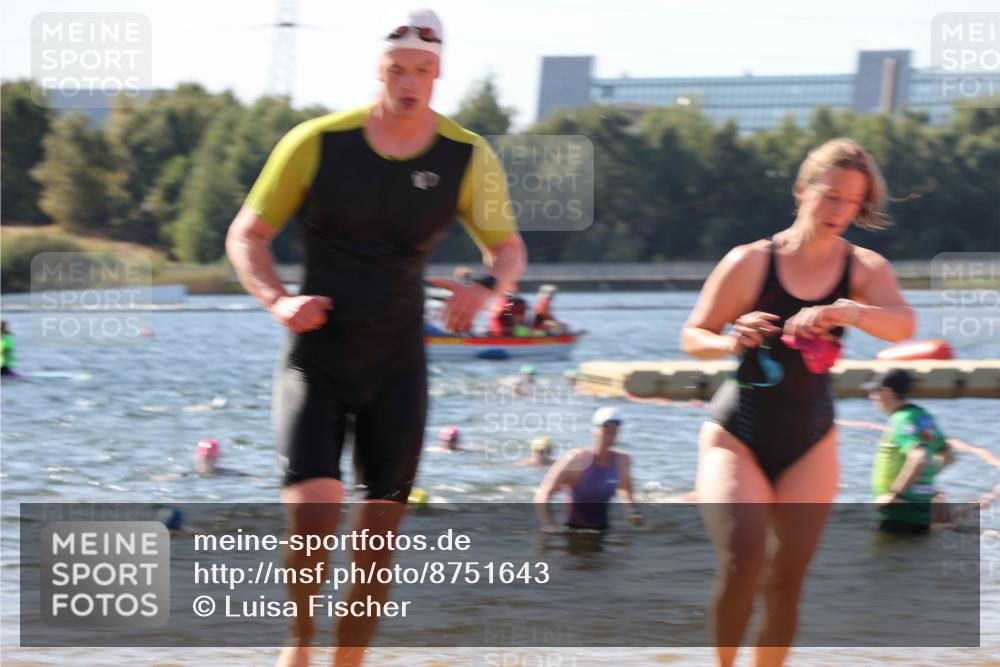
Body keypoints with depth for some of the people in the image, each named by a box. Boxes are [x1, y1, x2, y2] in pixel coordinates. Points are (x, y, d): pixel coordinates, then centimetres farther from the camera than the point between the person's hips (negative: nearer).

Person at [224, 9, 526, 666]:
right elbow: (247, 235, 1)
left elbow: (508, 247, 9)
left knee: (379, 534, 1)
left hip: (397, 365, 2)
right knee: (313, 509, -19)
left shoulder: (468, 157, -5)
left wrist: (486, 287, -14)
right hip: (317, 354, -2)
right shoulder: (318, 143, -9)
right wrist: (278, 301, -17)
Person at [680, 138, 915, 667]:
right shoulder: (751, 262, -7)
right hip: (737, 436, -3)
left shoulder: (865, 269, -1)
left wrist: (845, 311, -40)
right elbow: (692, 336, 0)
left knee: (787, 582, 3)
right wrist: (732, 342, -22)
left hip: (809, 444, 3)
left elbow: (902, 324, -21)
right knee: (742, 559, -22)